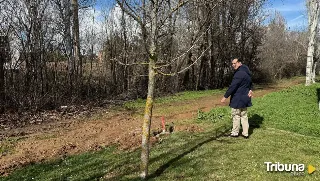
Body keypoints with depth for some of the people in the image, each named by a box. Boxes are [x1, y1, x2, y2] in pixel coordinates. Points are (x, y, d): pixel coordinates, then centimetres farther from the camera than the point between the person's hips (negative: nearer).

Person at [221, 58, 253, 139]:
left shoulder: (239, 73, -21)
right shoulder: (247, 72, 12)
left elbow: (233, 86, -23)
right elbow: (250, 83, 26)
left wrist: (225, 96, -19)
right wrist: (250, 89, 9)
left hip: (238, 99, -9)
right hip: (245, 98, 9)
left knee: (236, 115, 4)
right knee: (244, 115, 14)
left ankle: (235, 133, 15)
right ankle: (245, 133, 20)